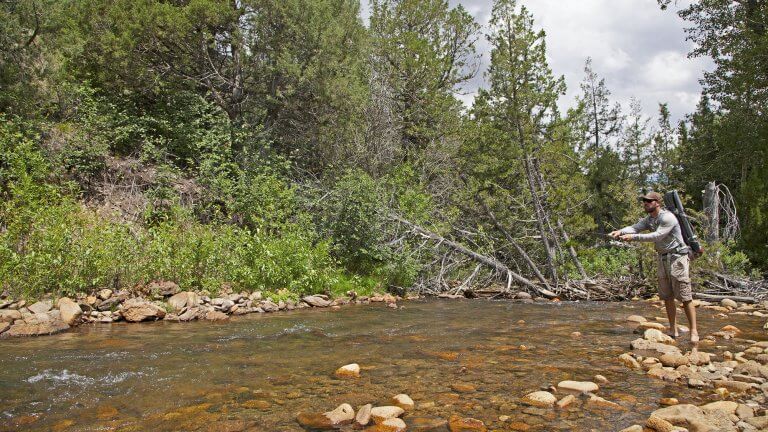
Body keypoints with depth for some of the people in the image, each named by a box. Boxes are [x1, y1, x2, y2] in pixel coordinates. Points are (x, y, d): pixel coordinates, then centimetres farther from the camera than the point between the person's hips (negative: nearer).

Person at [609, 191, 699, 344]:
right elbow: (634, 227, -6)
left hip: (677, 257, -8)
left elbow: (656, 236, -26)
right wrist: (620, 232, -27)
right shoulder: (648, 219, 8)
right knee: (667, 296, 9)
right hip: (663, 258, 8)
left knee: (684, 297, -6)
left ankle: (694, 331, 1)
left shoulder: (668, 218, -18)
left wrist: (633, 237, -32)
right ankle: (673, 330, 16)